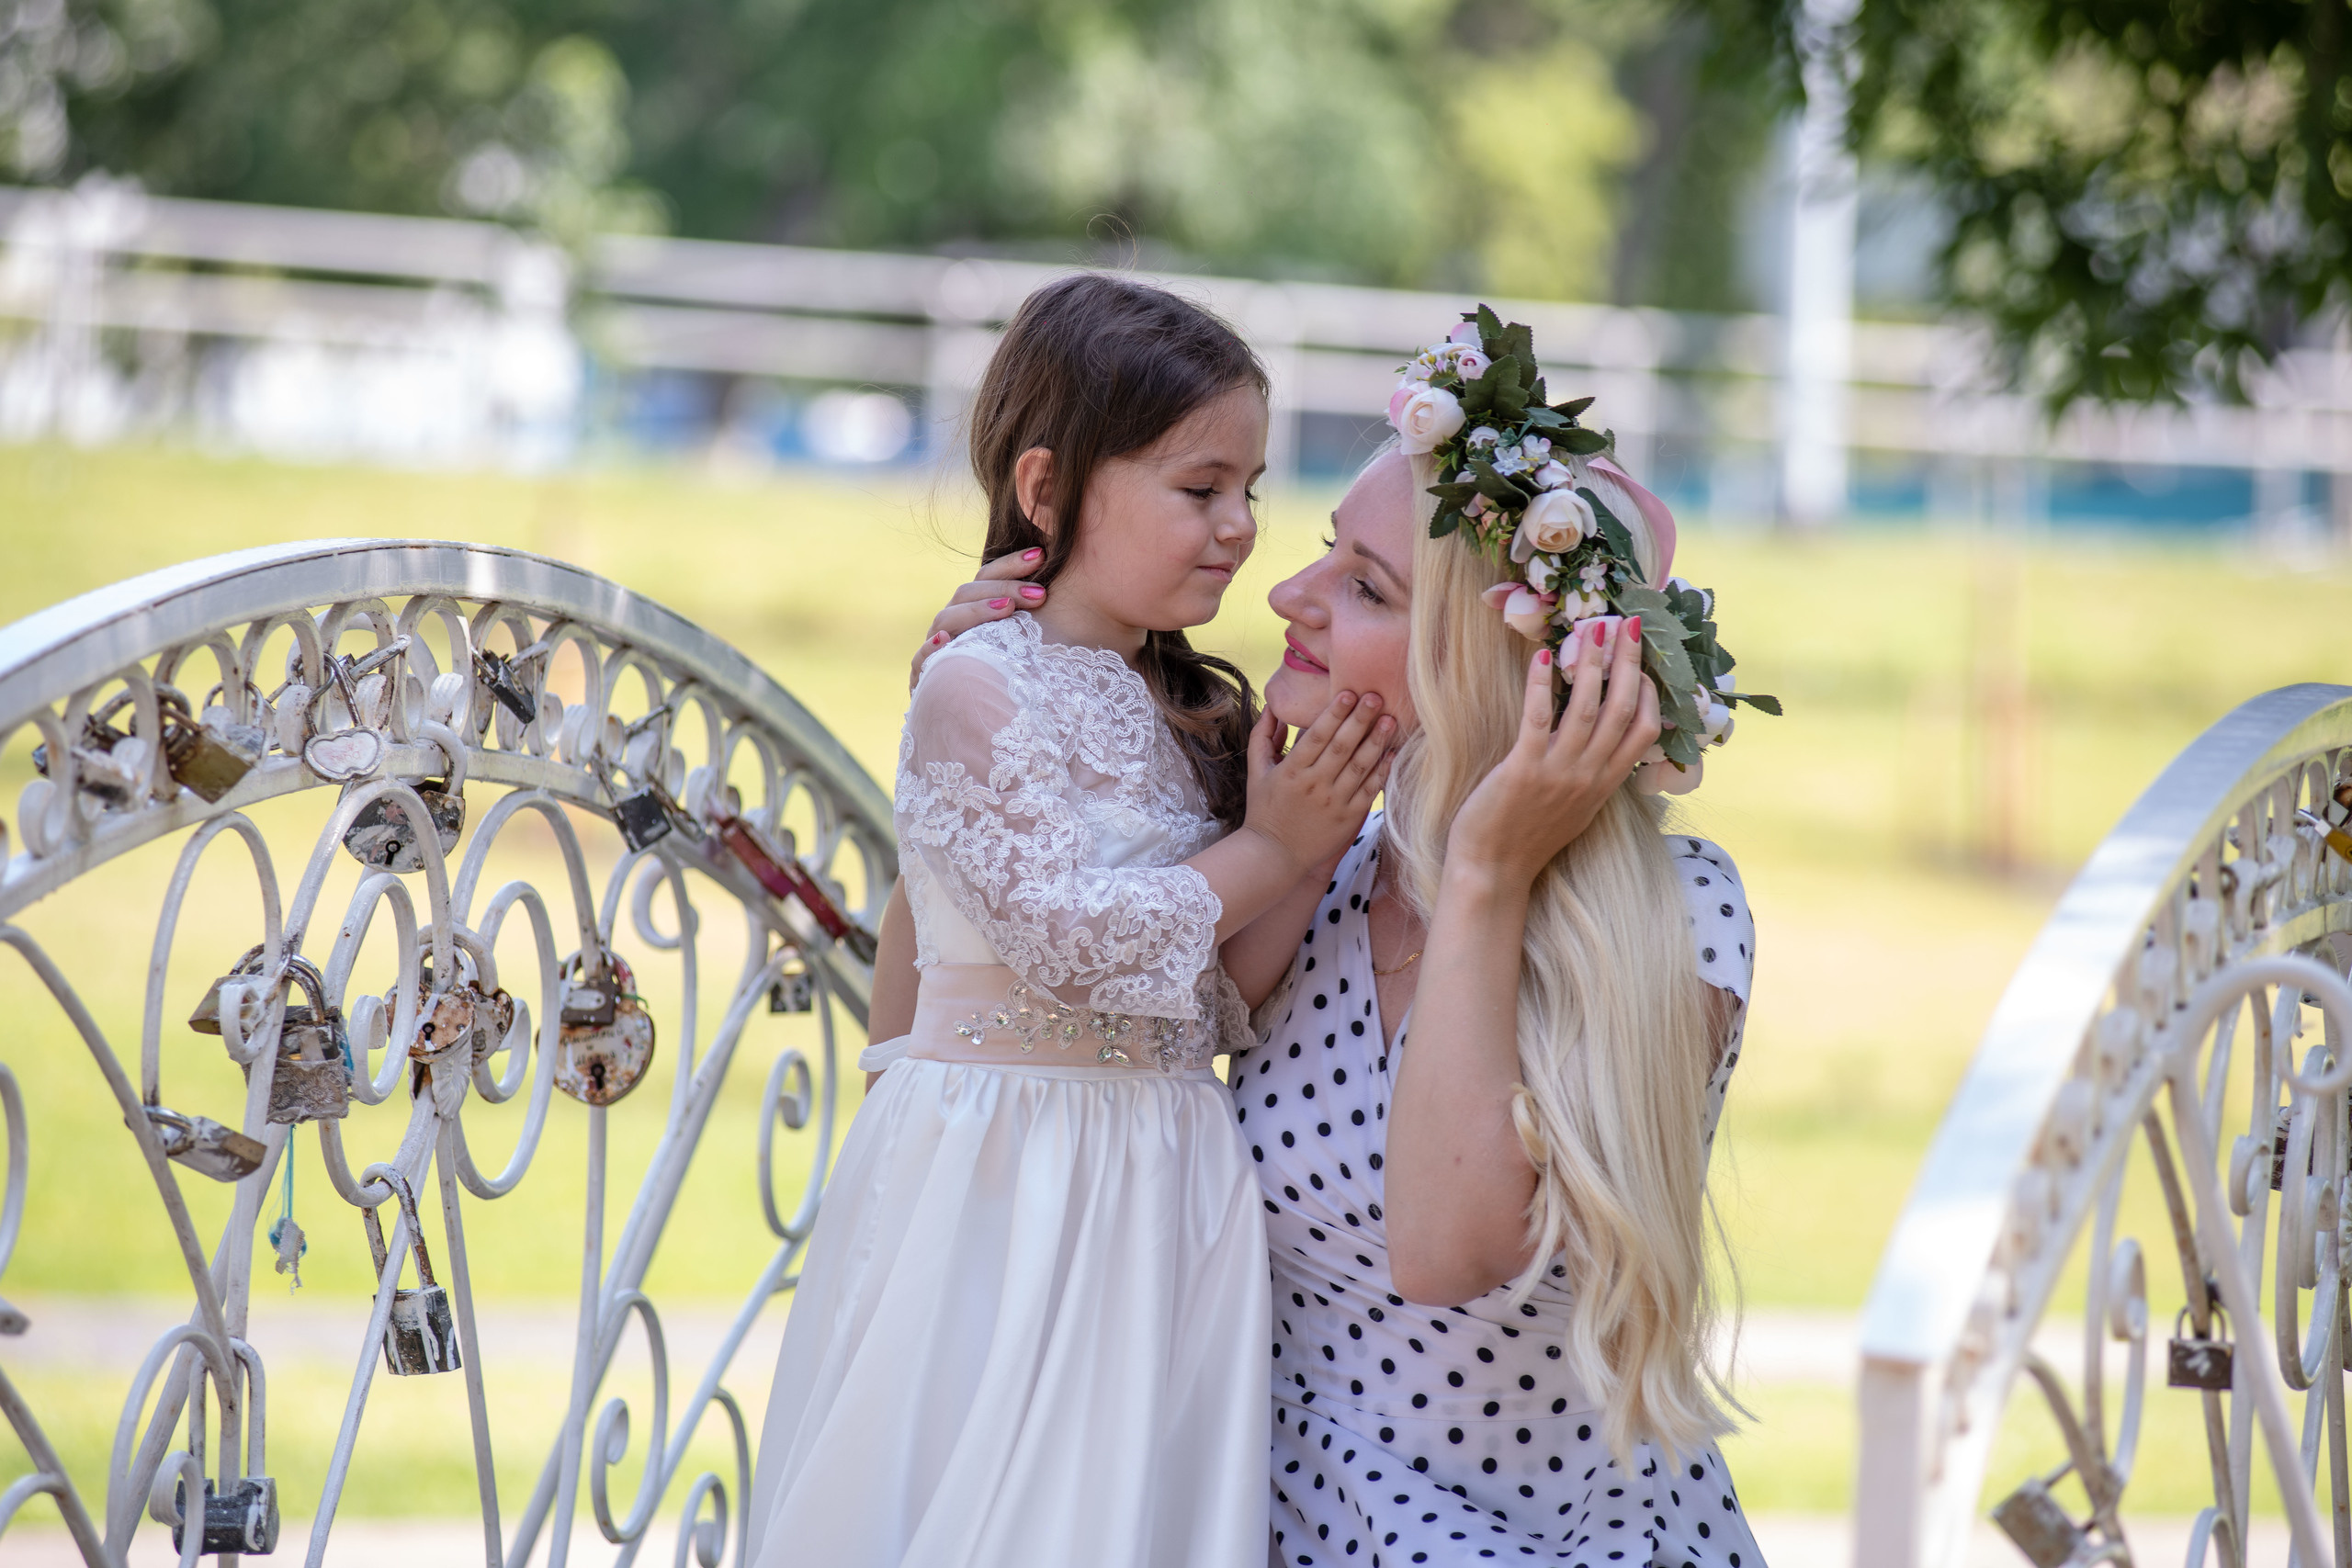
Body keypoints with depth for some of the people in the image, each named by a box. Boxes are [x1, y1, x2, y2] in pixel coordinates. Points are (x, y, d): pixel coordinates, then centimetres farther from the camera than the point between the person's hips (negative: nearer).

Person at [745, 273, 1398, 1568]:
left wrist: (1316, 815, 3)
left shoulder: (1187, 709, 13)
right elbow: (1072, 940, -20)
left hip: (1164, 1190, 7)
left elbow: (1227, 998, 15)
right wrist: (1270, 854, -12)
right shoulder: (979, 688, -11)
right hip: (1005, 1170, -7)